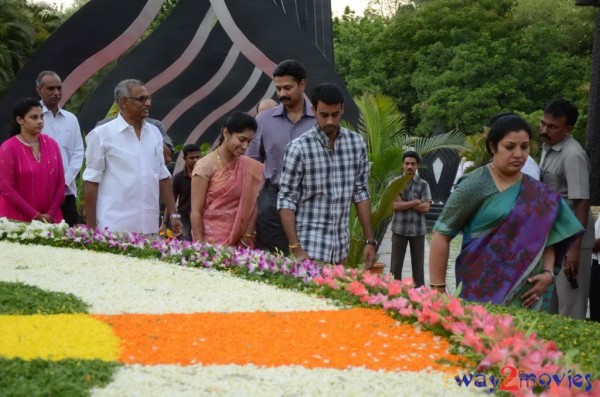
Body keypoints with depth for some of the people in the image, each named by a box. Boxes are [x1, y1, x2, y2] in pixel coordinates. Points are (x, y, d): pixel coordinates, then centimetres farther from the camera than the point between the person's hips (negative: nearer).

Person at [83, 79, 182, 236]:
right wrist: (91, 227, -6)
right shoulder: (102, 134, -3)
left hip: (149, 226, 4)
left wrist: (173, 214, 10)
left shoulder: (154, 133, 11)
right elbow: (92, 182, -3)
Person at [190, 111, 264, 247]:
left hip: (240, 242, 4)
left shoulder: (251, 168, 6)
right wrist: (200, 247, -11)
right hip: (211, 242, -4)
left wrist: (247, 237, -4)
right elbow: (196, 212, -7)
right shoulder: (206, 165, -6)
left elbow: (252, 205, 7)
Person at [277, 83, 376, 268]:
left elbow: (361, 194, 11)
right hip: (310, 248, -4)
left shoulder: (357, 143, 5)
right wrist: (296, 249, -15)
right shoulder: (299, 147, -8)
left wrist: (370, 240, 8)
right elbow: (286, 201, -8)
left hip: (341, 248, 4)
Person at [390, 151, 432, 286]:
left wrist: (404, 203, -9)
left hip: (418, 230, 0)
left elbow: (425, 208, -7)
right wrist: (416, 202, -10)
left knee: (418, 265, 6)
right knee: (396, 265, 2)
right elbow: (394, 205, -10)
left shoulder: (423, 184, 3)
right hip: (399, 229, 0)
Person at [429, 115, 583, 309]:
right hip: (482, 293, -5)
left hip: (526, 295, 5)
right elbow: (441, 235, -8)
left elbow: (546, 238, 14)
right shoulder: (476, 185, -7)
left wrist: (547, 273, -4)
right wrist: (438, 289, -11)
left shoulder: (536, 192, 8)